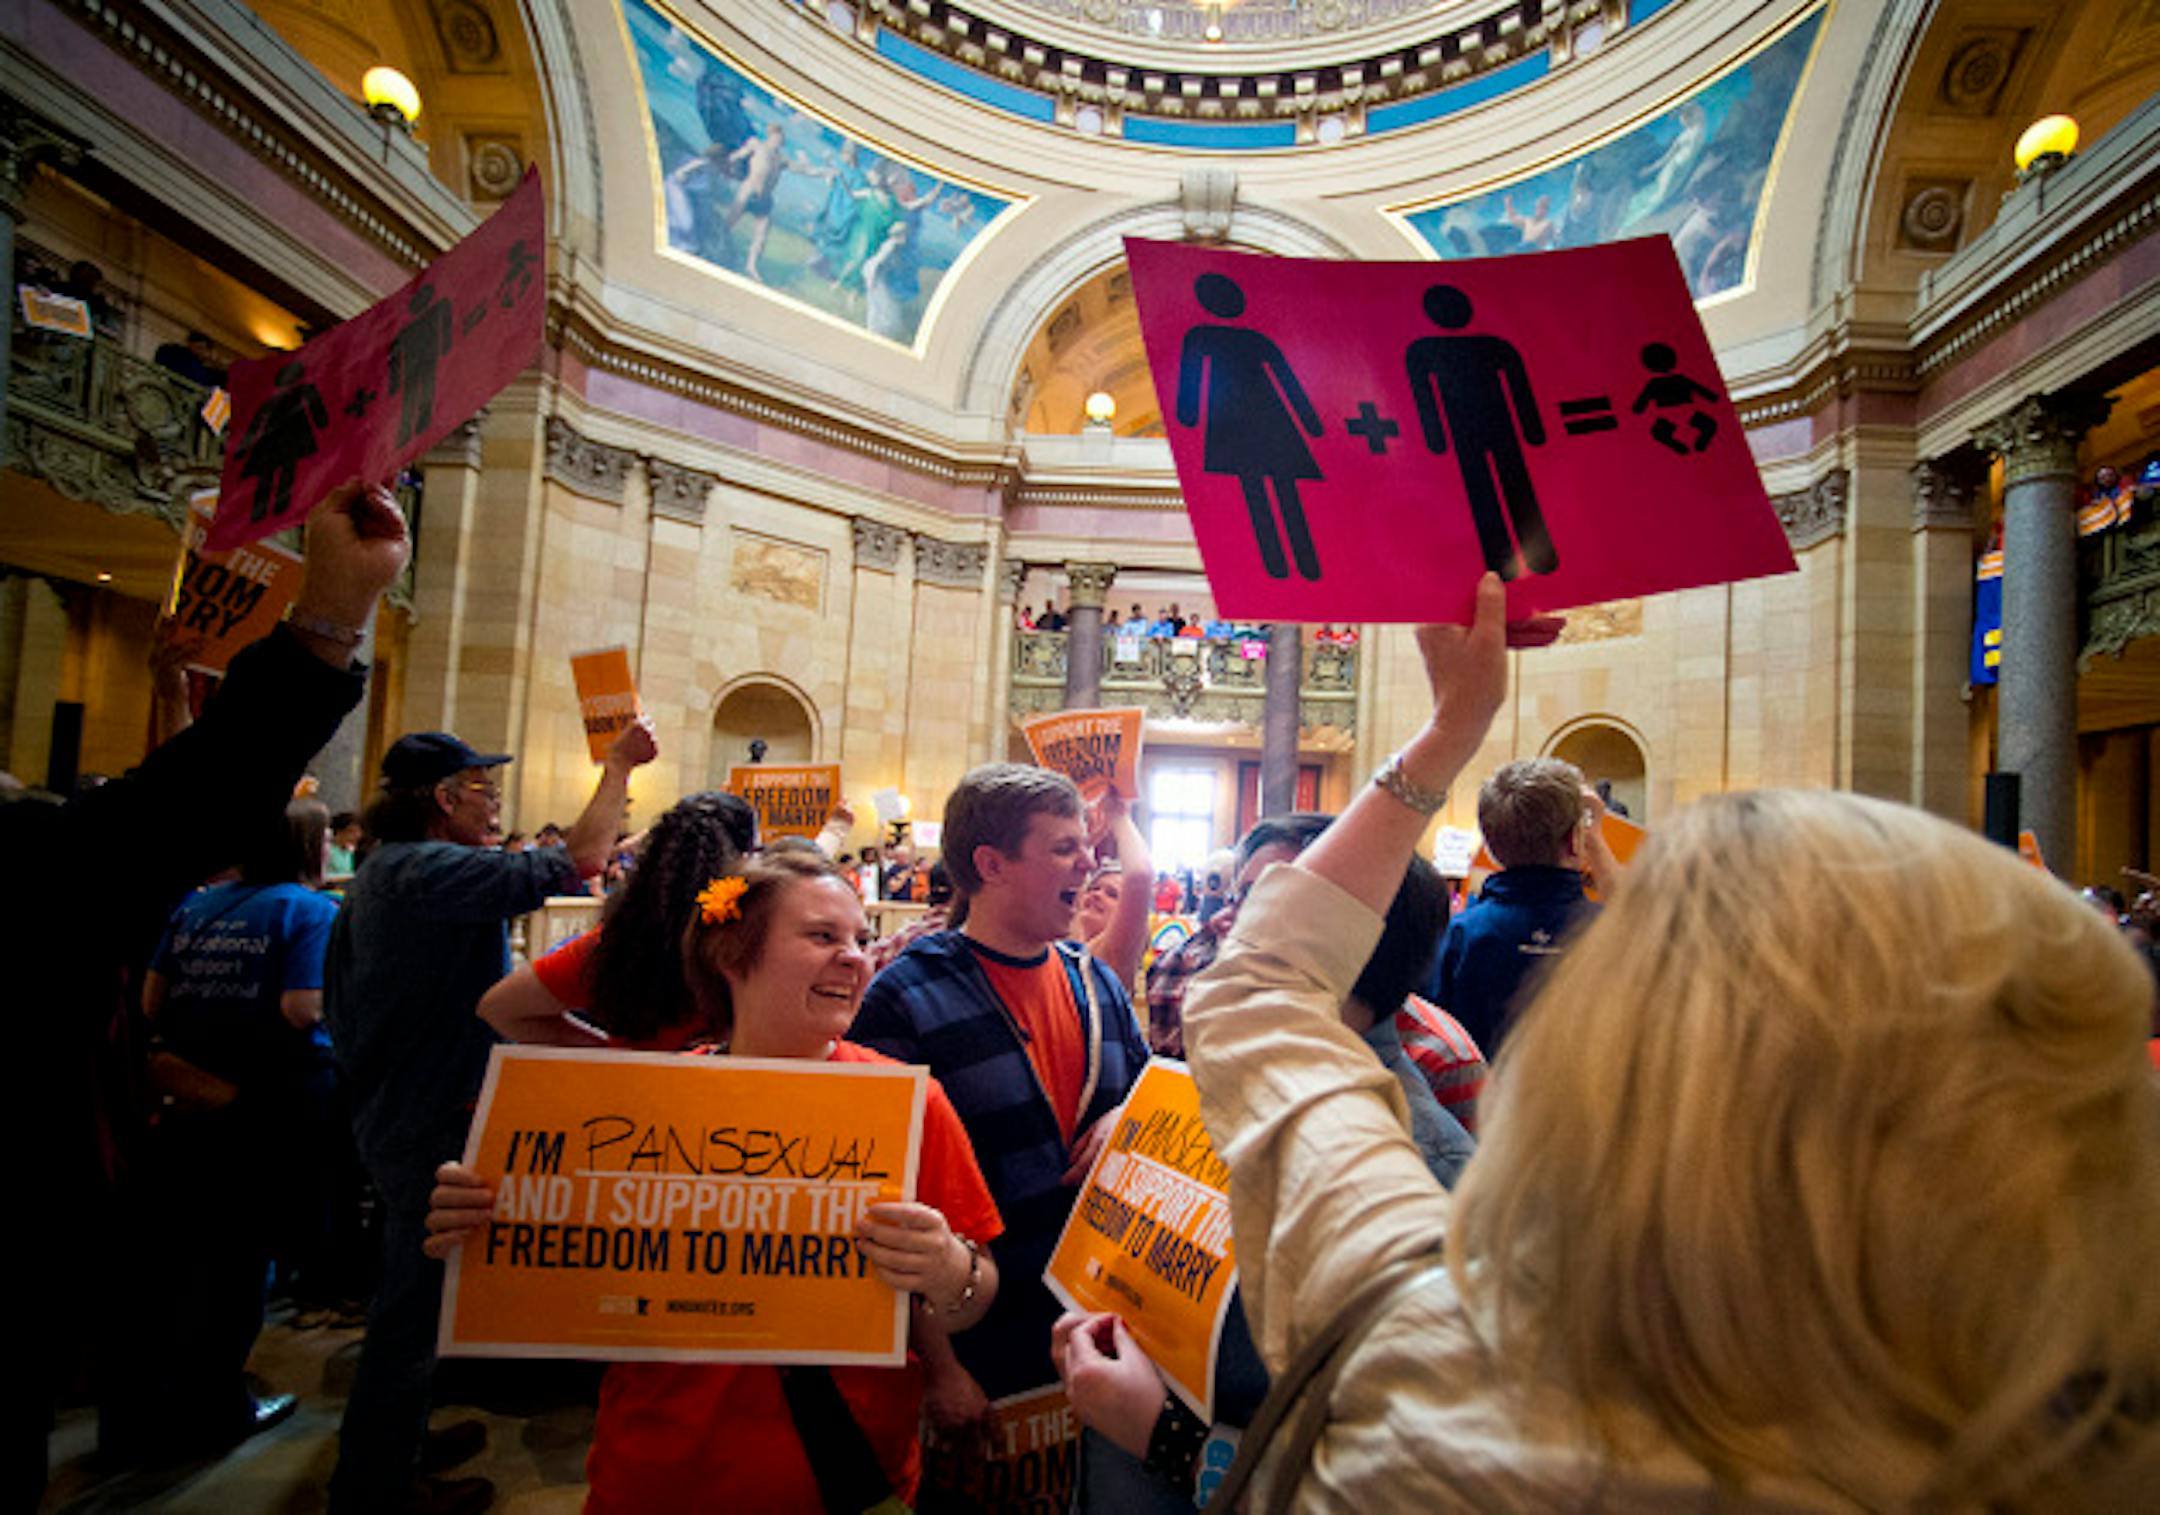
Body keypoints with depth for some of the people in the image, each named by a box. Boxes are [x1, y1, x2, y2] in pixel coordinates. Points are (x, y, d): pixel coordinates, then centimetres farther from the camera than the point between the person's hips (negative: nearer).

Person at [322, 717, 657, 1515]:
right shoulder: (433, 871, -23)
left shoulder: (380, 870, 9)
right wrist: (618, 766, -20)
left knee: (412, 1297, 25)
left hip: (392, 1112, 11)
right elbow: (577, 860, -29)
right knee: (414, 1308, 5)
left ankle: (396, 1437, 42)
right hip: (436, 1127, -10)